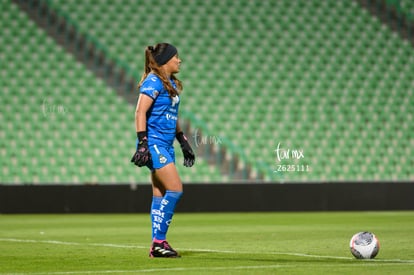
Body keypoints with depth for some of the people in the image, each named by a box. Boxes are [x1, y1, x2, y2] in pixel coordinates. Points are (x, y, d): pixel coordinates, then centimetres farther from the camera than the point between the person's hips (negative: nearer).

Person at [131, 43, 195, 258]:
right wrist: (142, 143, -24)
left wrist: (184, 143, 25)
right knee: (175, 189, -14)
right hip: (154, 143, -9)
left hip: (166, 145, 9)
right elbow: (140, 112, -18)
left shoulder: (171, 84, 17)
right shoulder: (153, 81, -11)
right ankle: (158, 242, -9)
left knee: (160, 194, 7)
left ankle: (158, 244, 8)